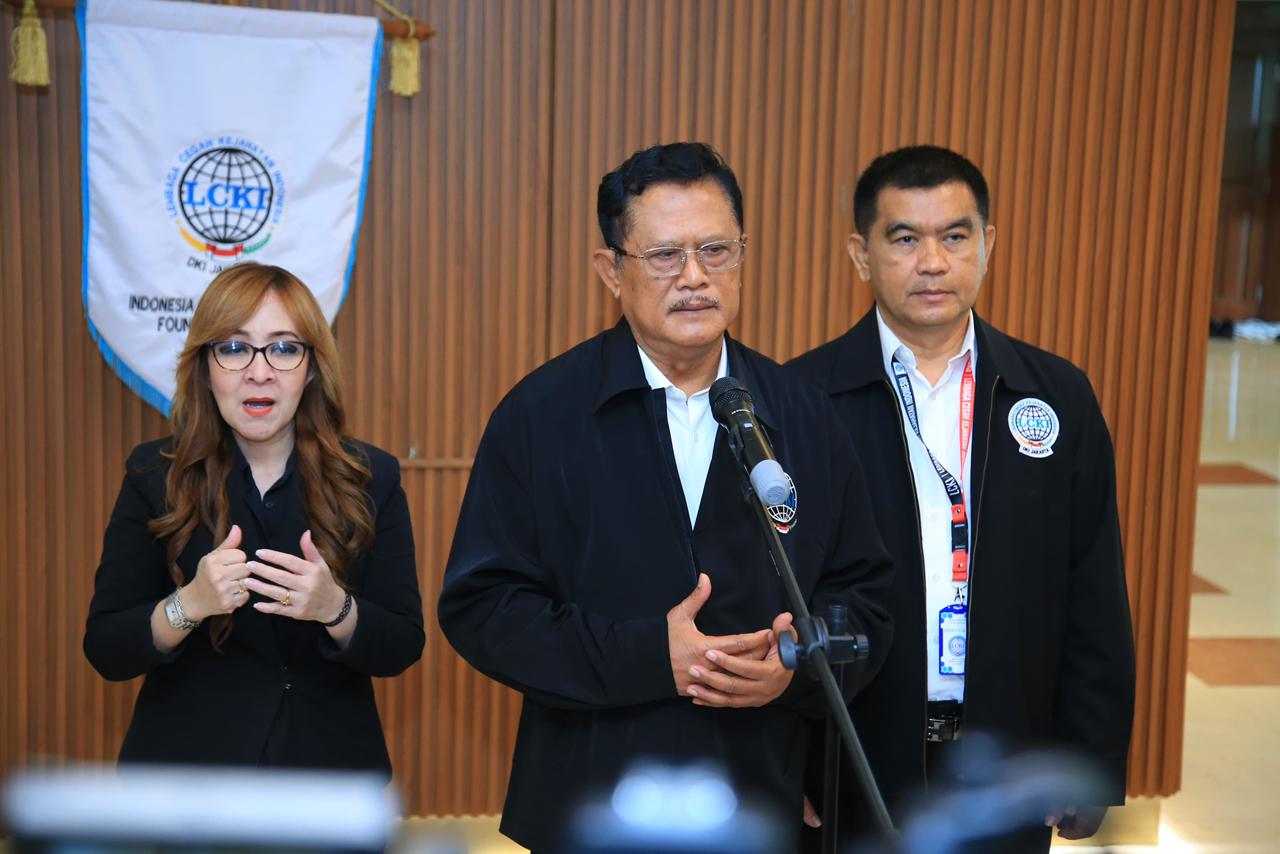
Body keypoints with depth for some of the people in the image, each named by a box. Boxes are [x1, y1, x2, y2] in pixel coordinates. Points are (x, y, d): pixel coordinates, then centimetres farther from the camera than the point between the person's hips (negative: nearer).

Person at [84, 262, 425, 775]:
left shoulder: (370, 479, -4)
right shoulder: (155, 476, -6)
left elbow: (401, 649, -6)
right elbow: (105, 652, -8)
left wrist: (335, 608, -26)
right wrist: (188, 605, -26)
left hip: (327, 760, 1)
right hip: (187, 764, -1)